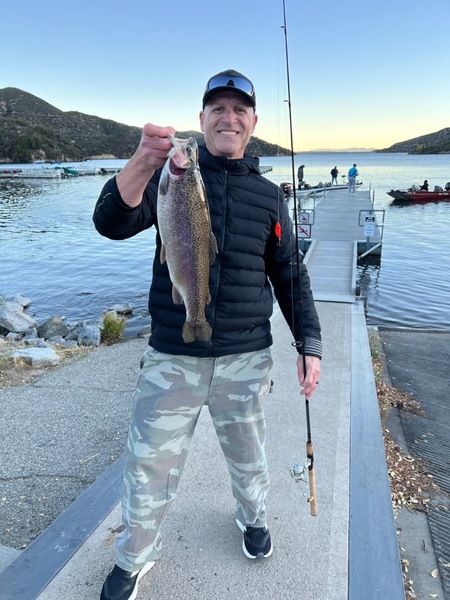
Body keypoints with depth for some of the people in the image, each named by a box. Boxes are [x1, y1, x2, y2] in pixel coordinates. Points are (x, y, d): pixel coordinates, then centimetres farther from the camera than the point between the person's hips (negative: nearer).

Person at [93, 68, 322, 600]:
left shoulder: (269, 197, 5)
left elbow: (290, 276, 9)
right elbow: (112, 223, -18)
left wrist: (309, 346, 3)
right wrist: (141, 163, -37)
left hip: (246, 360, 2)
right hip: (171, 359, -1)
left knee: (248, 457, 20)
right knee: (148, 467, 9)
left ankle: (252, 517, 52)